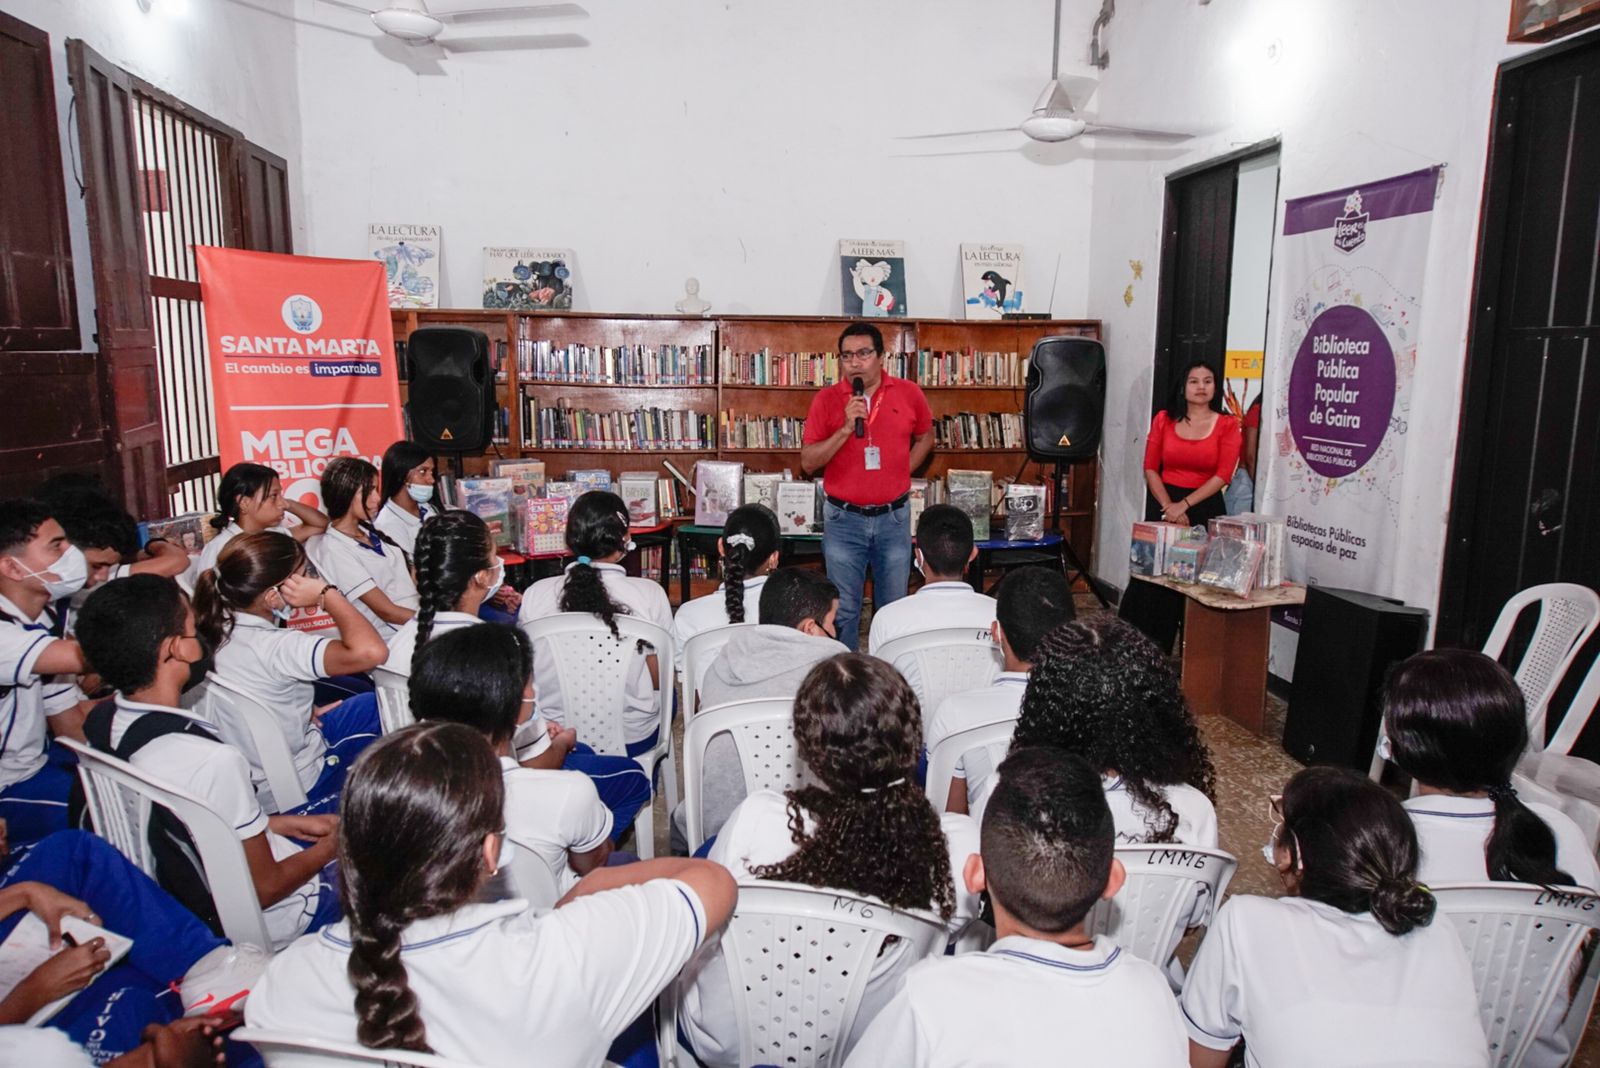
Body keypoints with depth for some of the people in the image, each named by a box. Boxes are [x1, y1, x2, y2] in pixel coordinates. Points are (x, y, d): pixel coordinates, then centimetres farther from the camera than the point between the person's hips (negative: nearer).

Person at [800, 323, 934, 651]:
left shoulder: (908, 393, -1)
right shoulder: (826, 399, -4)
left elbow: (925, 437, 17)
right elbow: (808, 461, -7)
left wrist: (900, 473, 5)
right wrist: (846, 428, -18)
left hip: (894, 517, 1)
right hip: (843, 518, -1)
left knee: (894, 608, 11)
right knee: (843, 610, 5)